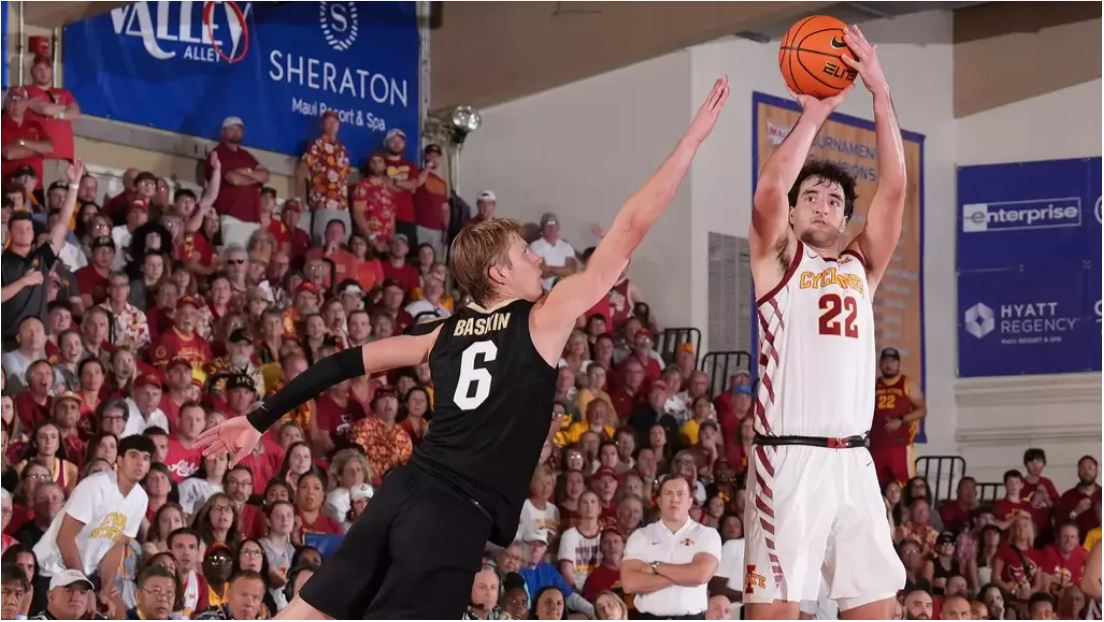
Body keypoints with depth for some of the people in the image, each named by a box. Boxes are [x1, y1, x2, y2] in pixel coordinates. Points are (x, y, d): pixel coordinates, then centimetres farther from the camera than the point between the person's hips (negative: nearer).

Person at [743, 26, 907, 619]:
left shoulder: (861, 265, 18)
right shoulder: (777, 259, 7)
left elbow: (894, 189, 6)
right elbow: (769, 192, -13)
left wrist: (879, 92, -1)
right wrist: (813, 113, -7)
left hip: (853, 458, 5)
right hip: (789, 457, -5)